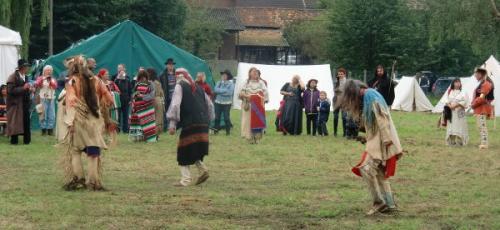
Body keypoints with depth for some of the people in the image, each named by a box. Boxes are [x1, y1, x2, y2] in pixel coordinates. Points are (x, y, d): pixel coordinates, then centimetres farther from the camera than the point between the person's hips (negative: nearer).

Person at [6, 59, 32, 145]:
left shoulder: (25, 77, 12)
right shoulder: (13, 77, -11)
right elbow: (11, 90, -20)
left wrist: (29, 89, 4)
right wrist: (23, 88, -22)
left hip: (24, 103, 7)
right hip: (16, 104, -7)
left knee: (26, 121, 4)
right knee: (15, 123, -5)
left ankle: (27, 140, 9)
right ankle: (14, 140, 2)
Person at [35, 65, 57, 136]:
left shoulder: (53, 79, 15)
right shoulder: (40, 78, 7)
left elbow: (55, 86, -2)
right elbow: (36, 85, -10)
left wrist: (51, 80, -10)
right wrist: (43, 79, -17)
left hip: (51, 99, 3)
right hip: (43, 99, -3)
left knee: (52, 115, -2)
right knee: (43, 115, -6)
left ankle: (50, 130, 3)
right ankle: (43, 129, -1)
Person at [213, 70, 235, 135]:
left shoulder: (231, 84, -2)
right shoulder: (219, 83, 10)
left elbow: (230, 92, -15)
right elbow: (215, 90, -4)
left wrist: (220, 91, -12)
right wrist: (224, 91, -14)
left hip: (227, 103, -4)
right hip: (218, 102, 4)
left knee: (226, 117, -5)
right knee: (217, 117, 5)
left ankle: (228, 131, 3)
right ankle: (216, 130, 13)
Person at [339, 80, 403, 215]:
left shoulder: (372, 98, -13)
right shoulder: (367, 99, 17)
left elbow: (381, 120, -21)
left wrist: (386, 140, -24)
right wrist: (367, 138, 17)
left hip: (381, 142, -10)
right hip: (375, 142, 10)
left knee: (367, 169, -14)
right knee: (380, 173, 10)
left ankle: (379, 201, -11)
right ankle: (389, 204, 12)